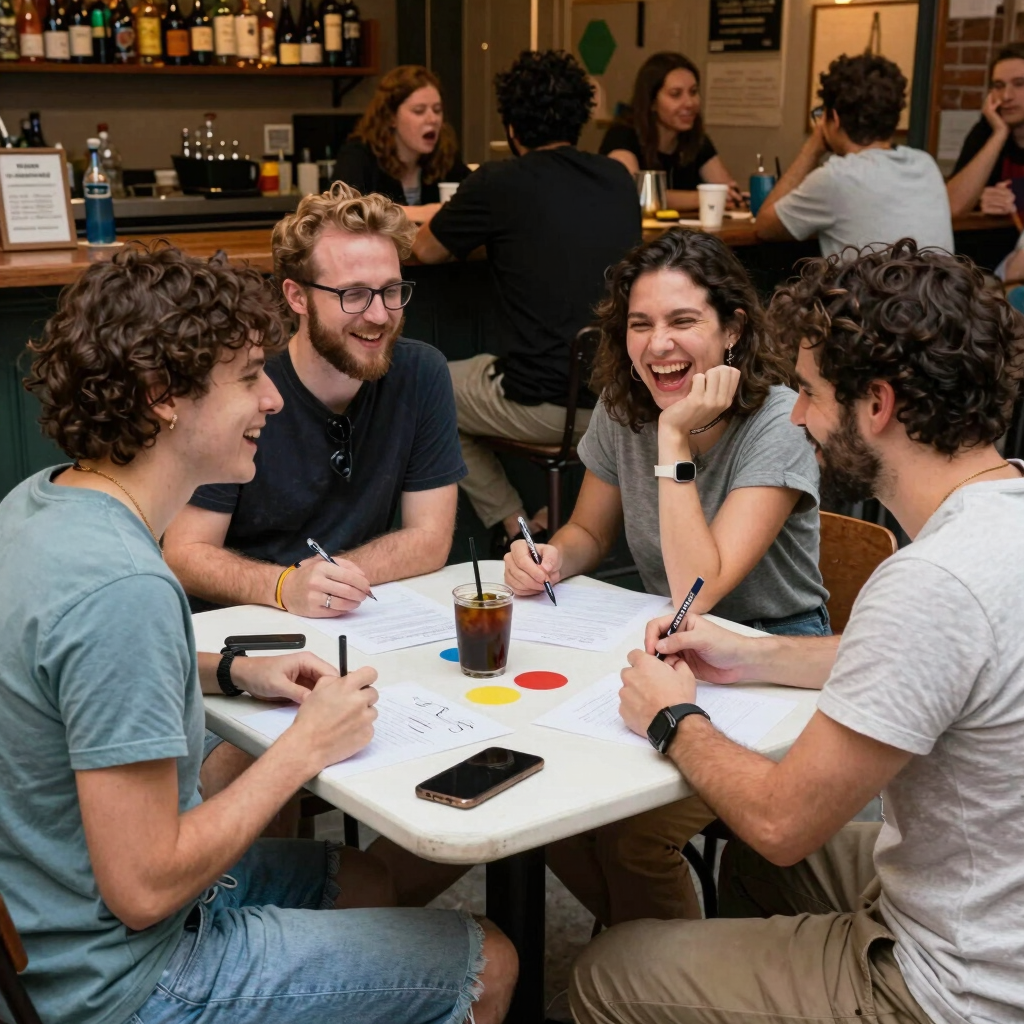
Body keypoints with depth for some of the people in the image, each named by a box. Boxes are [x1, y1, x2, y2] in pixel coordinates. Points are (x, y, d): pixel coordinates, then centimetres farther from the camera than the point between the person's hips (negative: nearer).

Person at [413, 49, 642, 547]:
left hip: (544, 407, -6)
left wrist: (477, 225, 26)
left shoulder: (498, 184, -9)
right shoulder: (618, 180, 6)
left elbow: (425, 250, 6)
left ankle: (516, 521, 20)